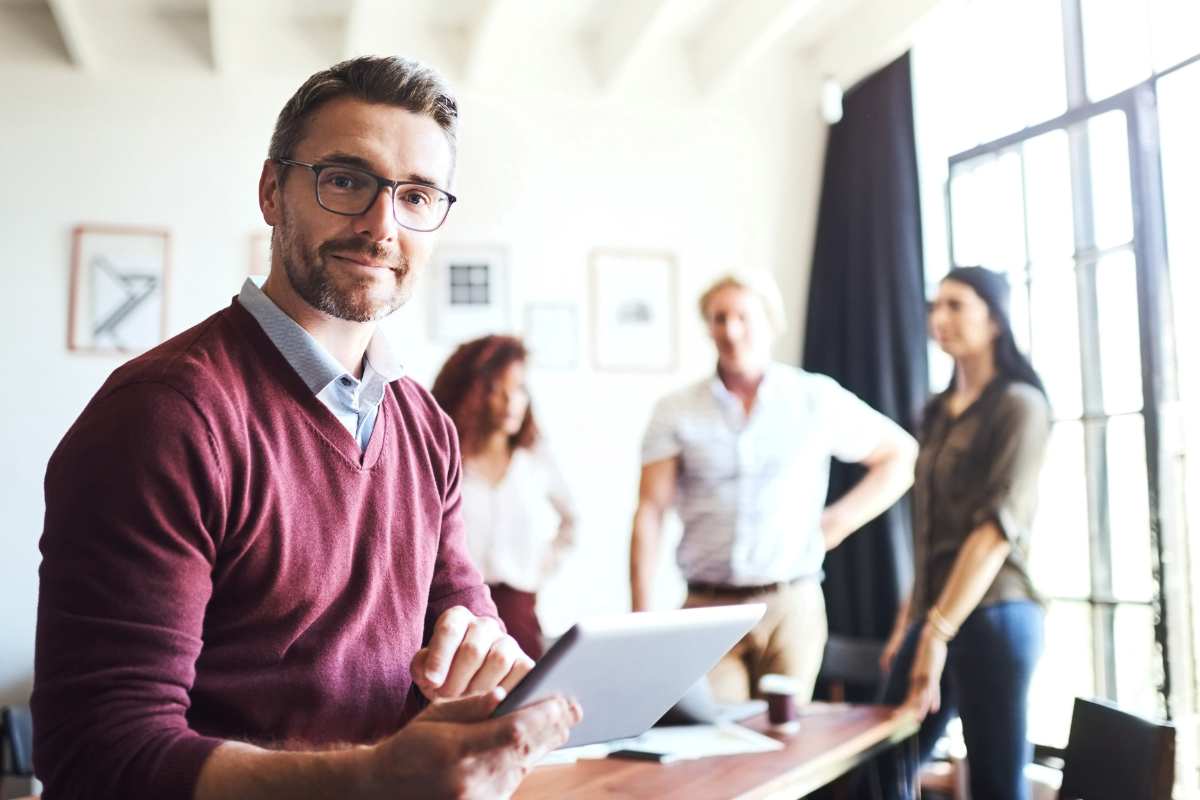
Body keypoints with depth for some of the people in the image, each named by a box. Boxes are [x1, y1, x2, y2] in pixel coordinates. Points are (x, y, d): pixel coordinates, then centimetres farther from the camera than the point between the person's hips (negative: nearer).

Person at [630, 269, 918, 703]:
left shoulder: (818, 399, 5)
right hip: (707, 608, 0)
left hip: (790, 607, 0)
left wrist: (839, 521, 3)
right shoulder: (677, 413, 4)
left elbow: (901, 455, 13)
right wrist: (642, 617, -6)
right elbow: (649, 513, 0)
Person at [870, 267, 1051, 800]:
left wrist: (939, 631, -21)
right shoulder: (939, 412, 15)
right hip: (933, 615, 7)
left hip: (992, 615, -7)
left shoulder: (1019, 406, -7)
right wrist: (908, 622, 15)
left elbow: (999, 525, -16)